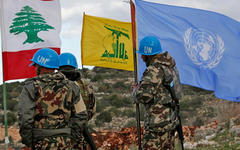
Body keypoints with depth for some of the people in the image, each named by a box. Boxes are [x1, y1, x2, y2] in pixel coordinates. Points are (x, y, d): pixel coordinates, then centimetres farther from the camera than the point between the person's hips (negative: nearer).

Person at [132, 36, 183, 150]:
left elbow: (143, 96, -23)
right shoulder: (171, 66, 12)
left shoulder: (154, 70, -17)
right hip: (171, 119, 9)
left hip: (157, 123, -9)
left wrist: (136, 90, 2)